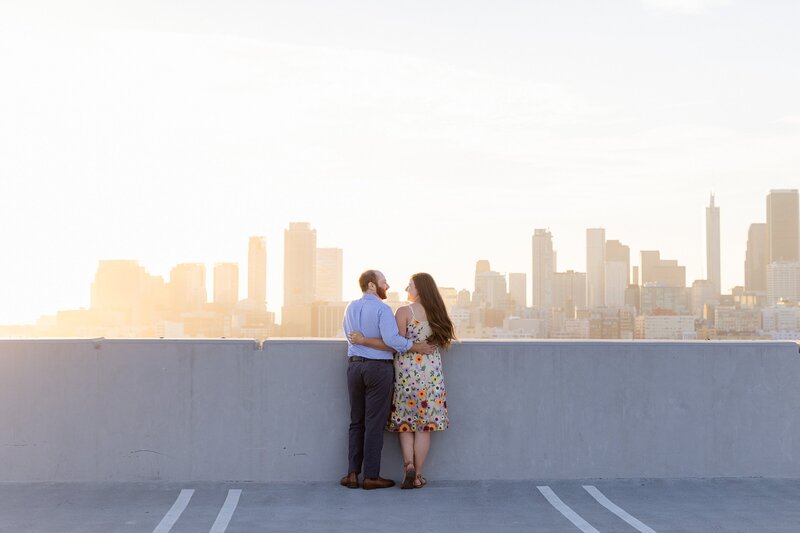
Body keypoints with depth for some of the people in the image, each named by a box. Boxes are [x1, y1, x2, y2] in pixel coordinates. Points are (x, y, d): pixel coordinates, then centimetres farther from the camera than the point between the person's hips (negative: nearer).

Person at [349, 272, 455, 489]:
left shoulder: (404, 312, -8)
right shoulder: (437, 313, 6)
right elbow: (442, 341, 10)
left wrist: (363, 340, -12)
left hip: (407, 370, -3)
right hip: (432, 371, 3)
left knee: (405, 422, 10)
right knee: (424, 424, 6)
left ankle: (408, 464, -9)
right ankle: (417, 475, 7)